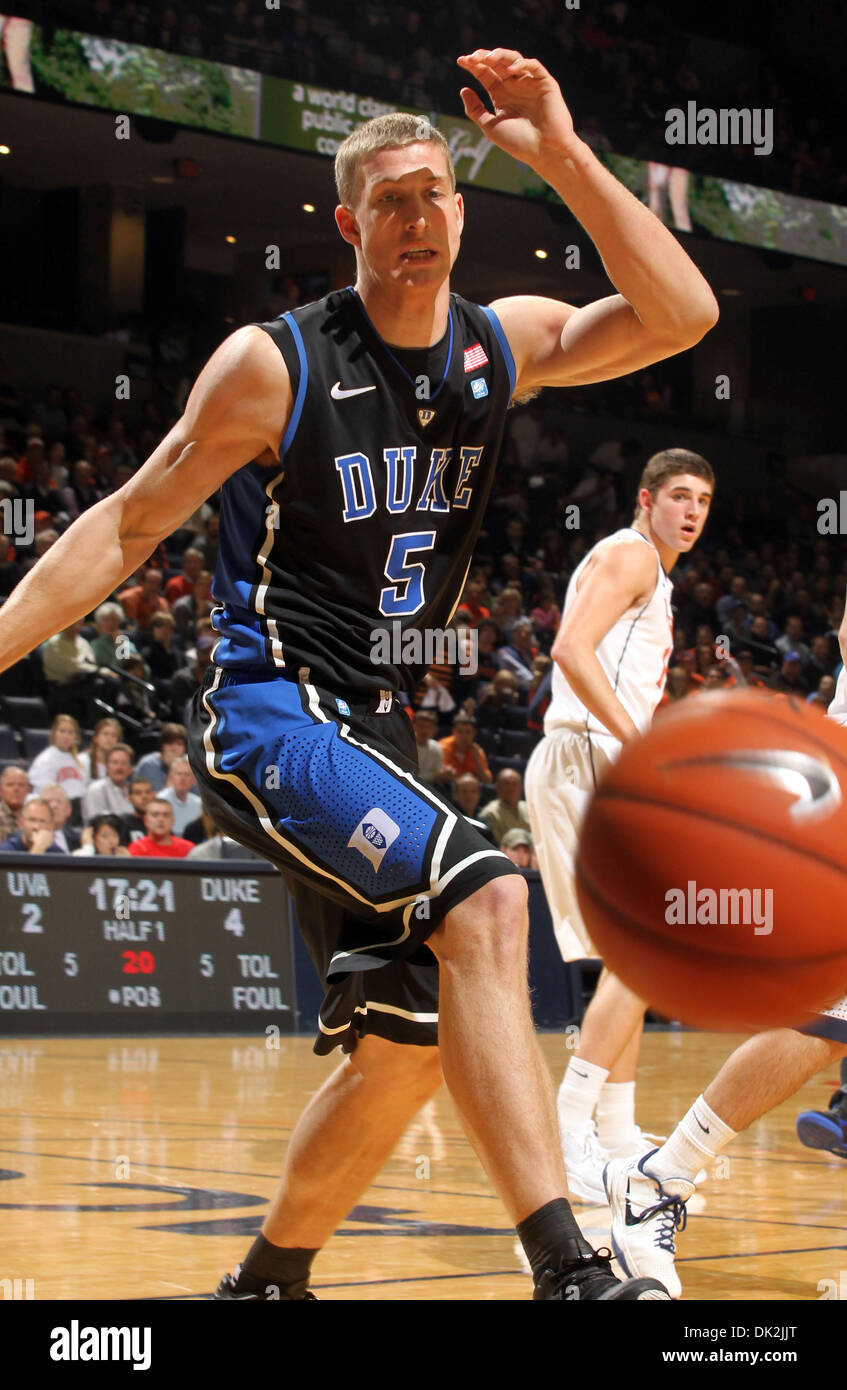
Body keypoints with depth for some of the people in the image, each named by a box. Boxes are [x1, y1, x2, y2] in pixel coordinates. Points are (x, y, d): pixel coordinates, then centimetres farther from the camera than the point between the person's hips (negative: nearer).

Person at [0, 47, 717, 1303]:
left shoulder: (505, 344, 5)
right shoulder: (275, 364, -8)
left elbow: (681, 316, -8)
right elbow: (130, 526, -2)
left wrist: (565, 159, -16)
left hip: (372, 729, 8)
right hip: (266, 713, -7)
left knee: (405, 1048, 10)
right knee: (485, 899, -30)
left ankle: (266, 1282, 30)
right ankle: (568, 1270, -36)